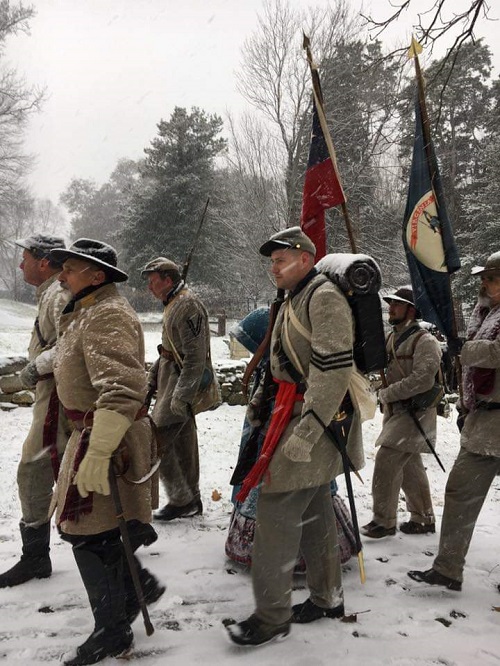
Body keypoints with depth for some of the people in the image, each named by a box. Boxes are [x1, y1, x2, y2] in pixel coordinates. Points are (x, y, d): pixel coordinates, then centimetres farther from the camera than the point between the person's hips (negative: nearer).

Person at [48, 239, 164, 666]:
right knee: (84, 525, 18)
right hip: (93, 432, 10)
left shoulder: (108, 316, -20)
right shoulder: (88, 312, 15)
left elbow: (120, 390, -31)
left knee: (86, 532, -1)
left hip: (108, 437, -10)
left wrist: (98, 454, -34)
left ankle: (112, 631, 17)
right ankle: (140, 585, 35)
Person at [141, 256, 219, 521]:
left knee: (156, 441, -7)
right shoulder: (172, 304, 15)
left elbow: (196, 356, -24)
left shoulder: (187, 305, -17)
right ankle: (191, 501, 26)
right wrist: (151, 380, 20)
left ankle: (181, 500, 5)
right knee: (183, 443, 15)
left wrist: (181, 396, -27)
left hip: (181, 386, -10)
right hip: (171, 382, 10)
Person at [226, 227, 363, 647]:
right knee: (314, 510, 16)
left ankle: (272, 616, 7)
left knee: (277, 510, -7)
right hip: (295, 412, 10)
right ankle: (327, 598, 31)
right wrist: (275, 418, 22)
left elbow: (334, 371, -24)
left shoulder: (325, 298, -15)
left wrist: (305, 434, -26)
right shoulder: (294, 300, 16)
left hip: (315, 420, -10)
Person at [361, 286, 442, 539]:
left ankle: (384, 521, -1)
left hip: (415, 413, -8)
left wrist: (387, 394, -18)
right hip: (395, 411, 8)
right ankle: (423, 518, 29)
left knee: (386, 461, -13)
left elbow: (423, 380, -24)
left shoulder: (425, 341, -14)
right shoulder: (391, 339, 12)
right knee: (410, 466, 16)